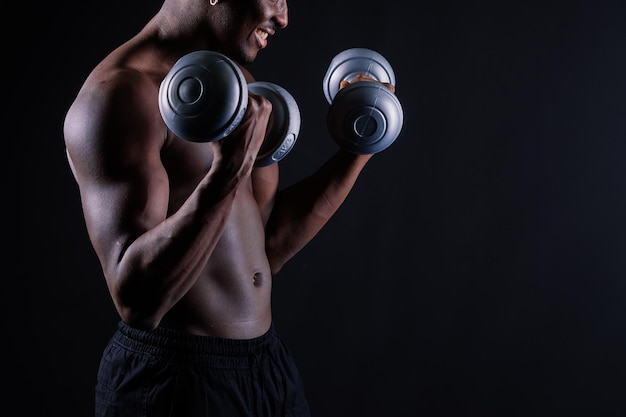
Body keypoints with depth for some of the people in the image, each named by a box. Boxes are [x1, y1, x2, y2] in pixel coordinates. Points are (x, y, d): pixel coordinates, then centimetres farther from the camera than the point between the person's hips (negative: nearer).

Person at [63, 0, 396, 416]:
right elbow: (136, 300, -25)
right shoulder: (121, 93, -18)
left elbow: (267, 248, 10)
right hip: (173, 376, -8)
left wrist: (357, 149, 6)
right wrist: (229, 170, -34)